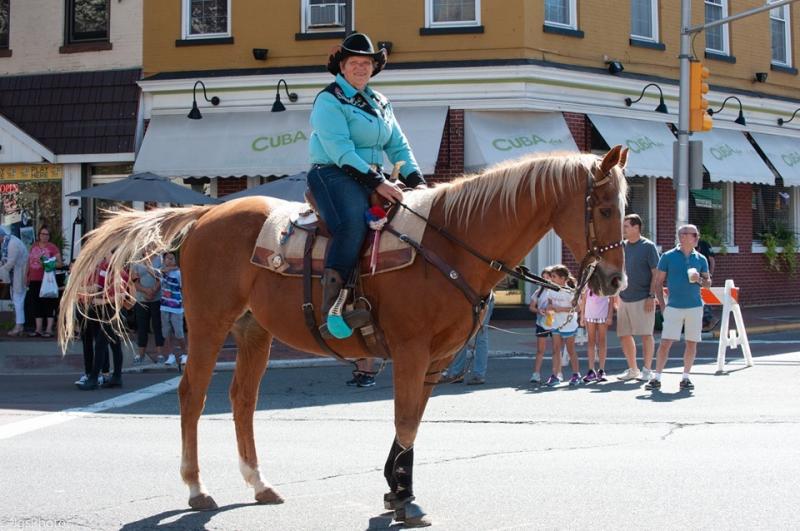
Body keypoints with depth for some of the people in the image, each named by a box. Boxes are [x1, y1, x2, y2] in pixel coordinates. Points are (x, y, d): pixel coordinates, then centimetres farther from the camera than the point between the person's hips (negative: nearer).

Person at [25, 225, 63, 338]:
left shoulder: (52, 247, -4)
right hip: (34, 280, 6)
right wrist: (27, 275, 17)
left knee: (49, 304, -4)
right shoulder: (34, 246, 12)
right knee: (37, 304, 8)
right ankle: (38, 329, 12)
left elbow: (60, 263, -9)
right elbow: (29, 262, 20)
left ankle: (49, 329, -4)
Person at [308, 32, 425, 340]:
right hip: (333, 175, -8)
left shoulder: (380, 103, 22)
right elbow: (340, 151, -15)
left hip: (374, 180, 8)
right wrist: (376, 182, -22)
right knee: (353, 224, -36)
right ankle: (332, 306, -40)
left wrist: (415, 180, 3)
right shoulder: (329, 101, -3)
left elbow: (398, 146, 19)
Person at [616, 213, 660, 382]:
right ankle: (632, 369, 20)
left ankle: (647, 370, 5)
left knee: (646, 334, -3)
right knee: (624, 335, 8)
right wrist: (616, 295, 13)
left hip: (642, 298, -6)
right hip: (624, 298, 6)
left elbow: (656, 273, -7)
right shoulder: (622, 247, 11)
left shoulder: (648, 246, -6)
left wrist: (651, 296, -14)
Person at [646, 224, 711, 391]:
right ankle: (656, 378, -4)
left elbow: (708, 283, 15)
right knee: (665, 342, -8)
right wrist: (662, 305, -1)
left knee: (692, 343, 4)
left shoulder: (701, 259, 8)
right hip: (674, 307, -3)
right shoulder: (668, 257, 1)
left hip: (695, 307, 3)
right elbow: (658, 282, 5)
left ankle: (686, 378, 15)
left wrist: (699, 280, -7)